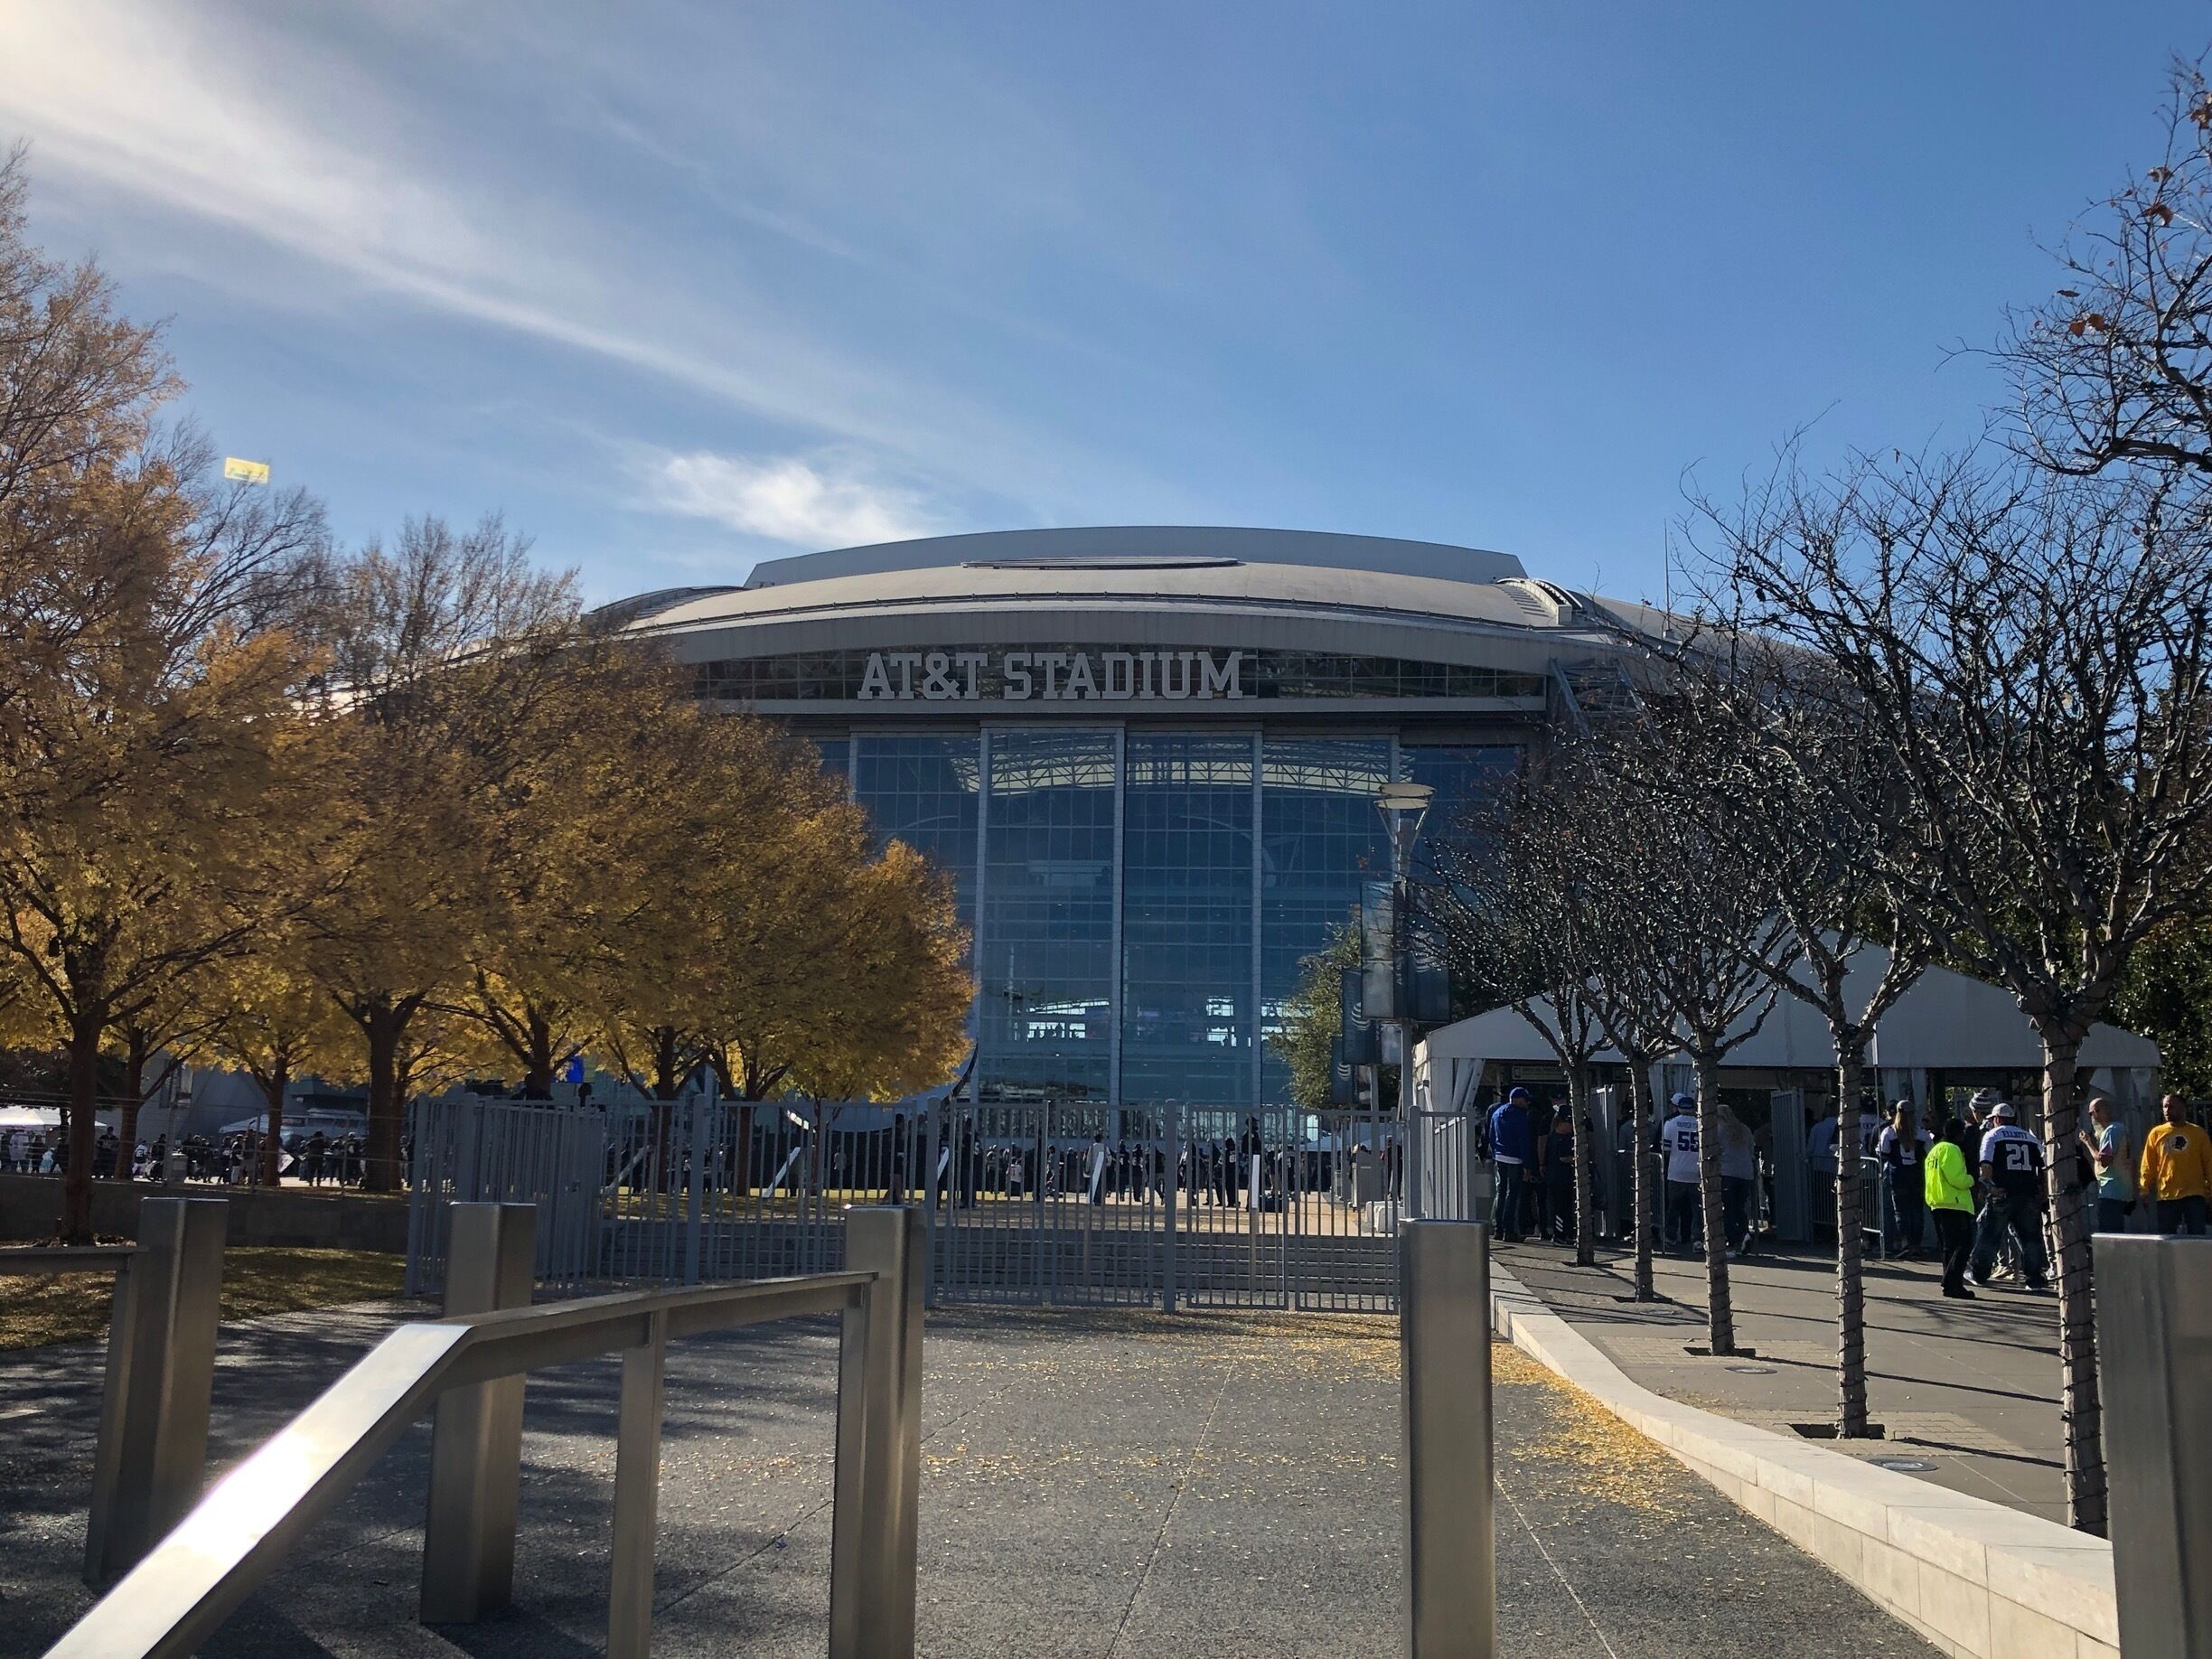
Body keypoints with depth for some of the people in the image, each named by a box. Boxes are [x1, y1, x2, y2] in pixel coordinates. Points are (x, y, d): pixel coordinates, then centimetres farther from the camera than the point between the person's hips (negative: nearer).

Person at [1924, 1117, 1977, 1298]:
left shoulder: (1935, 1150, 20)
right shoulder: (1951, 1149, -11)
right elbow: (1957, 1179, -19)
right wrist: (1972, 1180, -2)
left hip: (1937, 1205, 10)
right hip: (1954, 1205, -10)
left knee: (1949, 1247, 14)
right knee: (1963, 1245, -10)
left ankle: (1952, 1285, 16)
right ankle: (1952, 1284, -17)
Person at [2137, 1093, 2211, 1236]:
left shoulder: (2198, 1133, 7)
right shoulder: (2156, 1133, 7)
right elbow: (2148, 1165, 6)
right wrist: (2145, 1189, 0)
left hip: (2194, 1195, -1)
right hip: (2166, 1196, 1)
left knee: (2197, 1236, -1)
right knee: (2167, 1237, 3)